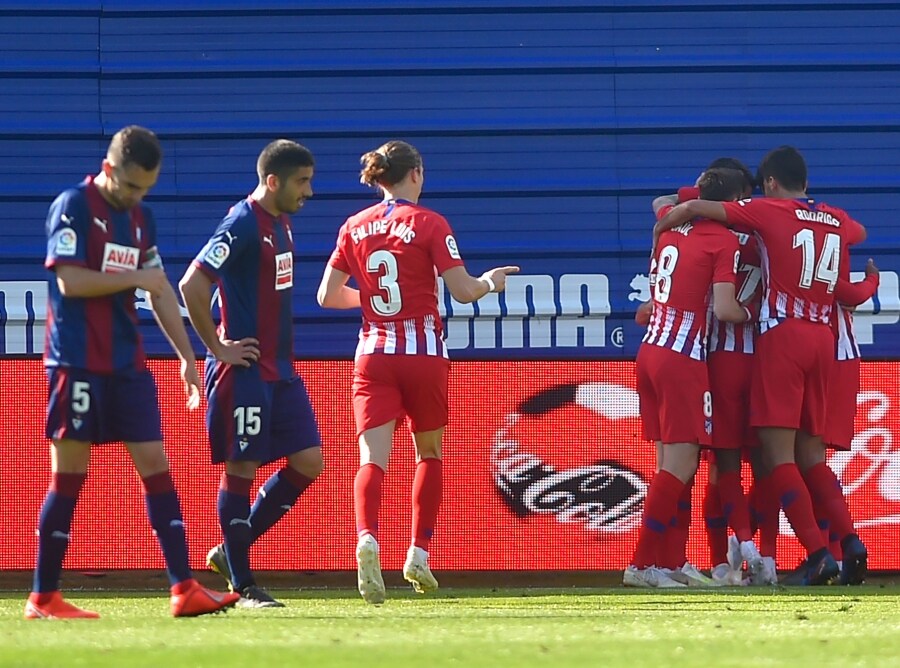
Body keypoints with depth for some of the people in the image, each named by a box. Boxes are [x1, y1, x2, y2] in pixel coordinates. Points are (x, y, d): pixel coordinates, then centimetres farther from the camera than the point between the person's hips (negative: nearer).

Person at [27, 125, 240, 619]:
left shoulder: (140, 217, 14)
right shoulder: (72, 208, -8)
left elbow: (161, 291, 20)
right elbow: (70, 281, -18)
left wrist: (186, 355, 16)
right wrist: (135, 278, -9)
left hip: (128, 364, 7)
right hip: (78, 363, -7)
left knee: (156, 466, 1)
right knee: (69, 475, -4)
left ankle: (184, 589, -1)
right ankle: (43, 598, 4)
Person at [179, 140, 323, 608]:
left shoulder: (281, 223, 13)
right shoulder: (243, 225, -15)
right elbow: (192, 284, -20)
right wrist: (217, 348, -15)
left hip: (280, 370, 9)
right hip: (245, 371, -9)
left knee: (307, 462, 5)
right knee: (242, 468, -3)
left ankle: (232, 551, 16)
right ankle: (242, 586, 3)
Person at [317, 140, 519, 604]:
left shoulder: (354, 227, 5)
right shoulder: (429, 223, -6)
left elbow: (328, 296, 8)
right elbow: (463, 291, -8)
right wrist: (491, 282, 14)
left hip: (373, 352, 2)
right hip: (423, 353, -2)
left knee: (373, 457, -8)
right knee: (429, 452, 18)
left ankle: (367, 537, -35)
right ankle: (419, 552, 15)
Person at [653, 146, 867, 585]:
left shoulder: (770, 212, 0)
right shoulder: (838, 222, 15)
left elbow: (690, 209, -5)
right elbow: (859, 233, 41)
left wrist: (663, 226, 14)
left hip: (782, 335, -6)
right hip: (824, 339, 6)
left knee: (778, 453, -8)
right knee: (810, 454, 13)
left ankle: (819, 552, -19)